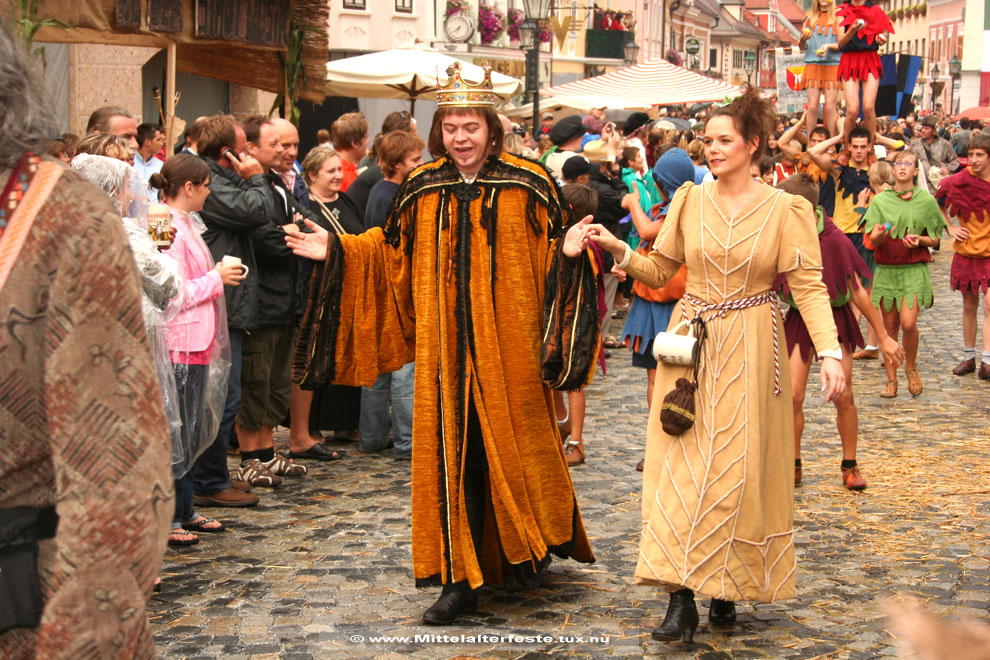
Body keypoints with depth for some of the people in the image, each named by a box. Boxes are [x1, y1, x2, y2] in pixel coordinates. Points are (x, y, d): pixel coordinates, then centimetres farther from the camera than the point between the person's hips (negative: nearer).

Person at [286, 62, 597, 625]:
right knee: (451, 448, 3)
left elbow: (552, 249, 1)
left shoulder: (527, 185, -2)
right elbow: (392, 250, 15)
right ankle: (462, 578, 10)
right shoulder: (422, 190, 6)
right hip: (444, 346, 2)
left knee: (514, 442, 7)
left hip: (507, 343, -2)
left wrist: (570, 250, -21)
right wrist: (336, 250, 6)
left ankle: (531, 545, 33)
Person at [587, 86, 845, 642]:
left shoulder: (785, 209, -4)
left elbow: (809, 285, -8)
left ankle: (727, 588, 16)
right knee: (681, 465, -5)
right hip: (691, 346, 2)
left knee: (739, 469, 1)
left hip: (749, 353, -2)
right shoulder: (690, 199, 5)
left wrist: (829, 352, -18)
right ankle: (682, 599, -5)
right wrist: (618, 249, -6)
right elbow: (661, 270, 11)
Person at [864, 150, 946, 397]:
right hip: (886, 269, 2)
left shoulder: (926, 200, 2)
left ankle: (911, 367, 10)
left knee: (908, 323, -16)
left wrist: (919, 239, -13)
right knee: (890, 326, 4)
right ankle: (891, 379, 13)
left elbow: (935, 240, 8)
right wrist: (881, 234, -25)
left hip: (915, 270, -2)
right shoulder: (880, 200, 5)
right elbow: (873, 239, -2)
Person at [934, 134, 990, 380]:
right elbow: (938, 205, 13)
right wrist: (950, 228, 3)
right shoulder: (960, 181, -5)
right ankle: (969, 357, 22)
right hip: (966, 251, 2)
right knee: (969, 305, 11)